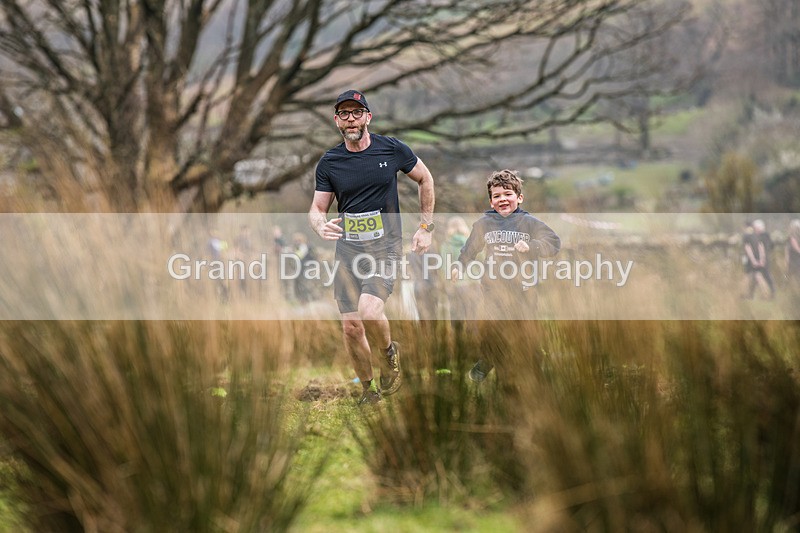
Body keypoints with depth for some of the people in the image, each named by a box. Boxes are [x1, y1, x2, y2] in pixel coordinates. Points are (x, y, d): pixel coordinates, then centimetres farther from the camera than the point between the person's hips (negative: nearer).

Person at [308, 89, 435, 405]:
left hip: (385, 246, -3)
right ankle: (369, 390, 17)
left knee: (369, 311, -26)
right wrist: (321, 226, -18)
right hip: (347, 249, 3)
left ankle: (389, 353, 4)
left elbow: (425, 179, 13)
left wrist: (426, 227, 8)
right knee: (351, 326, -2)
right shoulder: (329, 163, 3)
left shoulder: (391, 149, -1)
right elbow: (317, 207, 7)